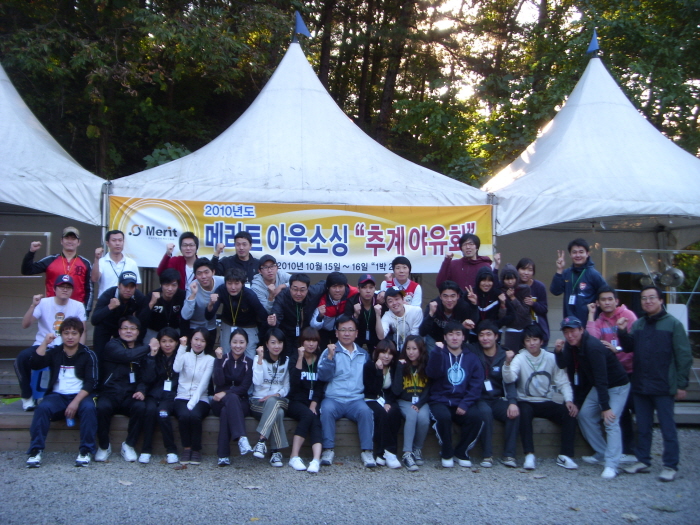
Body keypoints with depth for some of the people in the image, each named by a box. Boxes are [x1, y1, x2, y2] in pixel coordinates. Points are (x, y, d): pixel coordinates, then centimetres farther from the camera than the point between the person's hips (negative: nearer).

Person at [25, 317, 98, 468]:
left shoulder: (88, 355, 4)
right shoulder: (54, 352, 11)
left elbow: (90, 382, -5)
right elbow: (35, 364, -7)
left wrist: (76, 401, -19)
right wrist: (45, 342, -11)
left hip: (80, 395, -1)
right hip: (57, 396, 1)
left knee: (89, 408, -34)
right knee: (43, 408, -30)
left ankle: (85, 450, -25)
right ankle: (35, 451, -25)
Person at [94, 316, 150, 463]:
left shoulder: (141, 350, 17)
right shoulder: (112, 346, 3)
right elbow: (126, 355, -20)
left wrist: (142, 391, -12)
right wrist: (149, 347, -11)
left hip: (130, 397, 3)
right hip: (110, 394, -2)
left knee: (141, 407, -30)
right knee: (102, 407, -35)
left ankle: (129, 445, -11)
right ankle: (104, 447, -12)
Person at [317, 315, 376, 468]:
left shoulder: (364, 354, 20)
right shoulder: (330, 351, 10)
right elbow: (323, 376, -3)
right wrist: (330, 357, -16)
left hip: (356, 400, 2)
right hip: (333, 399, -1)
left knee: (365, 411, -30)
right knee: (327, 409, -33)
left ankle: (366, 451, -24)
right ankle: (328, 450, -24)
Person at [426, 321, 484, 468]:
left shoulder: (471, 357, 12)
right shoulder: (439, 354, 9)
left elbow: (476, 384, 2)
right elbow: (432, 374, -11)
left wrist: (465, 404, -12)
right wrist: (438, 351, -21)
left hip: (463, 402, 2)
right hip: (441, 402, -1)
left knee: (475, 416, -29)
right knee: (443, 416, -34)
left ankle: (461, 452, -5)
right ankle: (446, 453, -9)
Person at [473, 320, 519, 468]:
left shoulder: (504, 356, 5)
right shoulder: (474, 353, 4)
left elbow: (509, 382, -7)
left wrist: (512, 402, -24)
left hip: (498, 400, 2)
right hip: (480, 399, -2)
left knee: (514, 413, -28)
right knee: (485, 411, -35)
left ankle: (509, 455, -21)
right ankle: (487, 455, -29)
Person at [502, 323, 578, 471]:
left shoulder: (551, 358, 2)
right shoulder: (520, 358, -6)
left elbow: (563, 382, 2)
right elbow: (509, 378, -24)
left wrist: (569, 400, -15)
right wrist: (508, 363, -43)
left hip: (547, 403, 3)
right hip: (526, 402, -3)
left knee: (570, 413, -21)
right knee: (524, 412, -35)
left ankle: (565, 456, -15)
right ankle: (529, 455, -32)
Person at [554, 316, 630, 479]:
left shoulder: (593, 347, -30)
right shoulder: (570, 345, -4)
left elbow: (601, 378, -33)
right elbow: (562, 365, -4)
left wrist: (606, 407, -34)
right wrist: (558, 351, -23)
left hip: (617, 386, -9)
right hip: (598, 386, 9)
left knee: (610, 421, -20)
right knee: (584, 415, 6)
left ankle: (611, 465, -19)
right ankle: (602, 453, 19)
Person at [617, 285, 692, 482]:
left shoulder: (673, 324, -5)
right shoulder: (637, 324, 11)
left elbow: (684, 356, -7)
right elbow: (629, 347, 16)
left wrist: (682, 384, -10)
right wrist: (622, 332, -3)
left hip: (663, 387, -5)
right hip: (640, 385, 5)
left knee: (667, 427, 1)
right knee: (642, 427, 13)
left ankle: (670, 466, 8)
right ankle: (643, 461, 22)